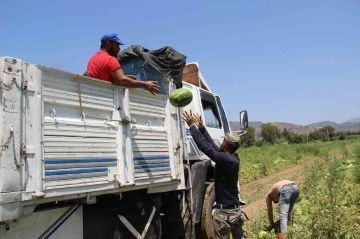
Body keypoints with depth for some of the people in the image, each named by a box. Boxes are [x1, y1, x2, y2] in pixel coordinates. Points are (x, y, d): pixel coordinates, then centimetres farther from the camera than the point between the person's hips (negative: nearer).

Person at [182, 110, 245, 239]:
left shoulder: (225, 159, -22)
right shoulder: (234, 159, 2)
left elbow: (205, 147, -23)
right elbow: (213, 146, 8)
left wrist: (192, 126, -17)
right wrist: (201, 127, 11)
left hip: (223, 212, -8)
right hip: (236, 210, 8)